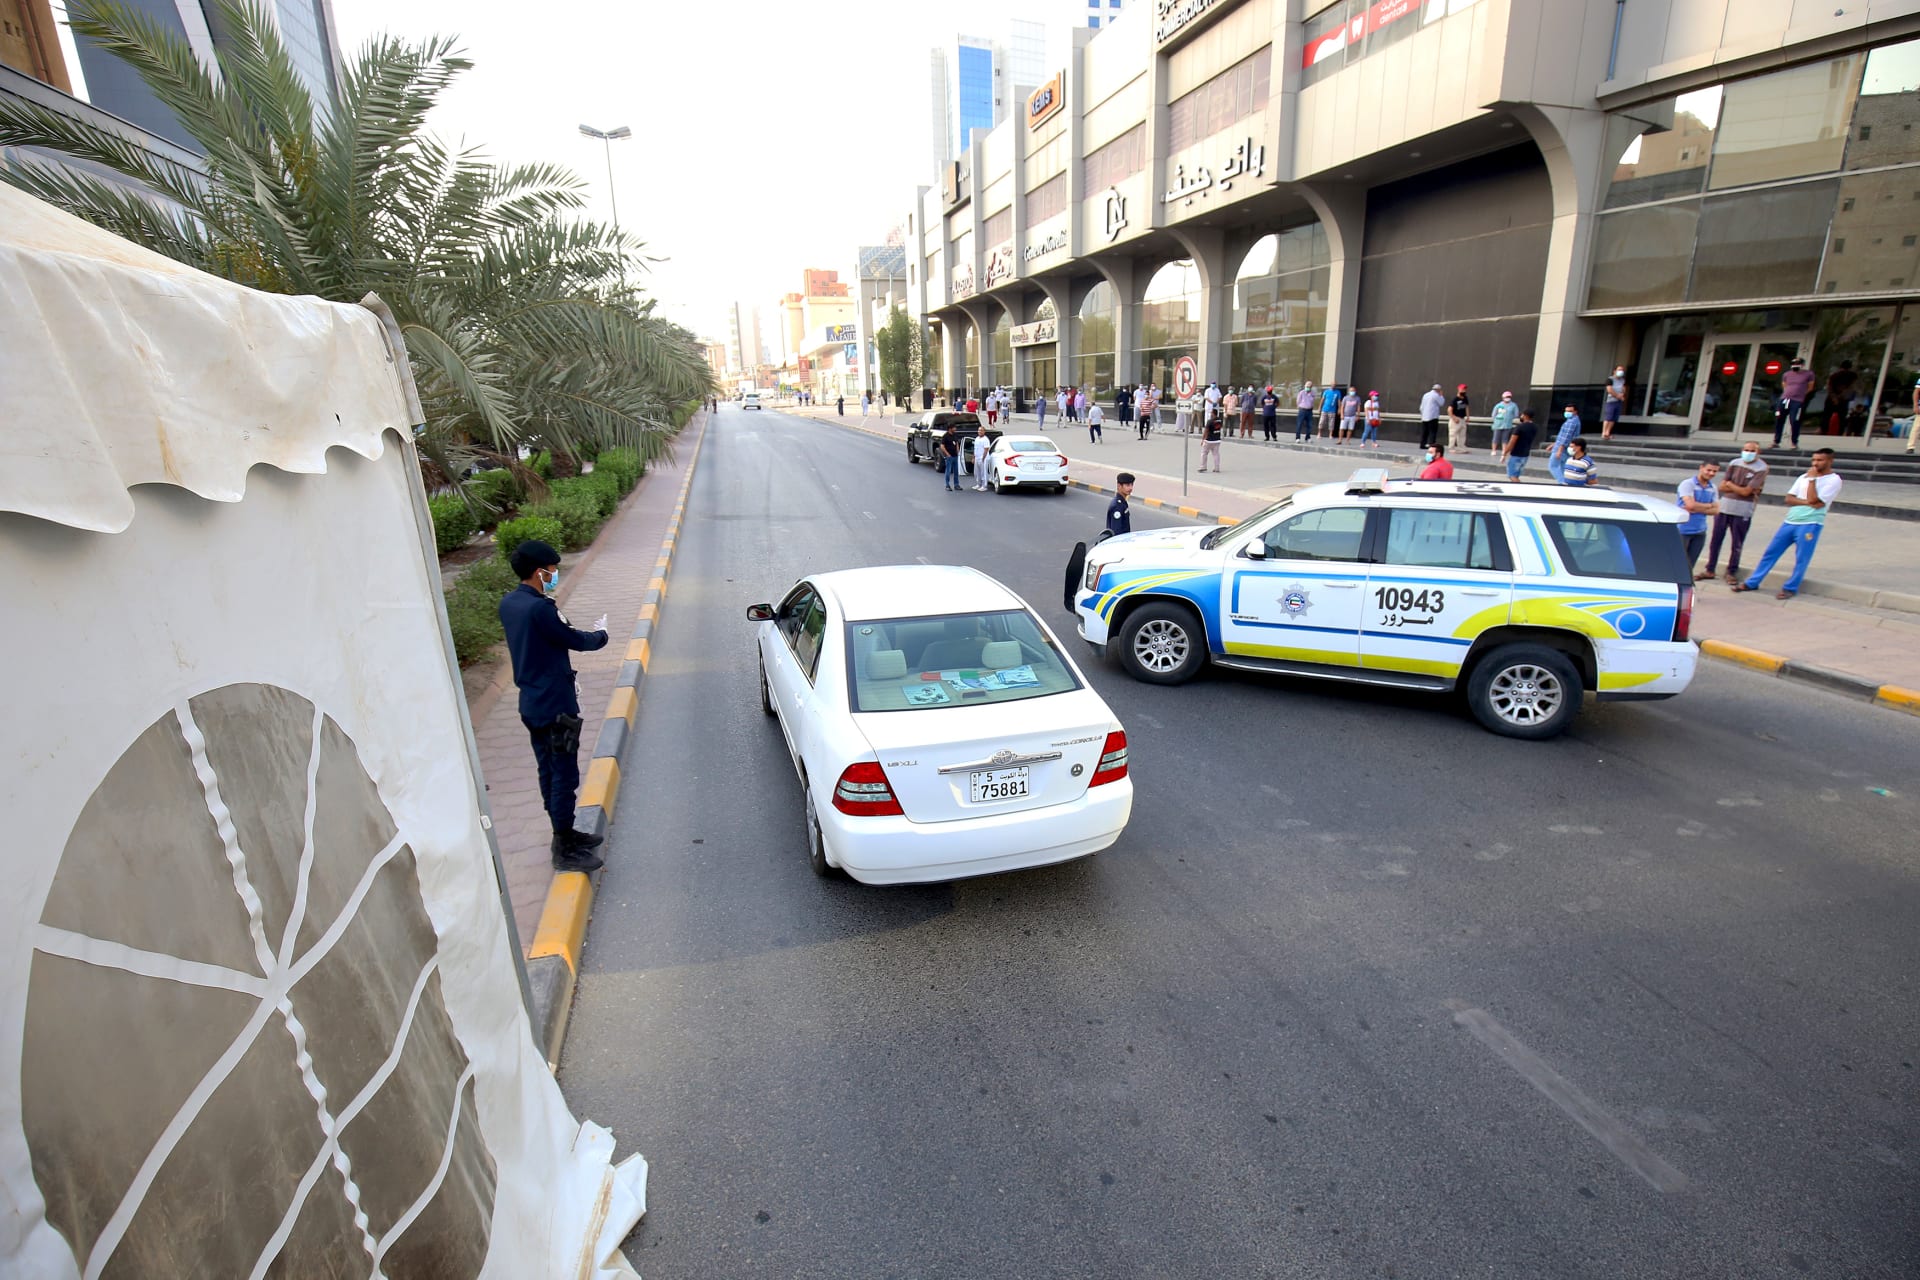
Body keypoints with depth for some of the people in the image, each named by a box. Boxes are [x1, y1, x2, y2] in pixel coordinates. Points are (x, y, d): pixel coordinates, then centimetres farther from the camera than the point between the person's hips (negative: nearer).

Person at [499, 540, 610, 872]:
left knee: (549, 772, 19)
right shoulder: (539, 608, -24)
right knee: (565, 776, 1)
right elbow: (575, 640, -13)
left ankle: (565, 834, 33)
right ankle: (564, 850, 10)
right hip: (555, 706, -10)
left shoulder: (508, 603, 5)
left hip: (532, 704, 10)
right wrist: (600, 635, 6)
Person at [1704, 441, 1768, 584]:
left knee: (1737, 544, 5)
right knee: (1715, 540, 7)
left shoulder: (1761, 469, -7)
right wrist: (1739, 488, -11)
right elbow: (1722, 486, 1)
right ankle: (1710, 570, 16)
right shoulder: (1734, 463, 6)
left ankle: (1732, 573, 15)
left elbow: (1746, 492, -14)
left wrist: (1730, 484, -2)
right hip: (1724, 507, 4)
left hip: (1742, 512, -3)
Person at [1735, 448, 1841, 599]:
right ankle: (1752, 583, 13)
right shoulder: (1804, 477, 13)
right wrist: (1807, 502, -12)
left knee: (1801, 559, 0)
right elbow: (1789, 499, 5)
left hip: (1810, 525, -6)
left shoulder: (1833, 480, -4)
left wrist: (1812, 479, -10)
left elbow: (1815, 502, -16)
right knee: (1770, 552, 7)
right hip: (1790, 522, 6)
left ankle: (1790, 588, 11)